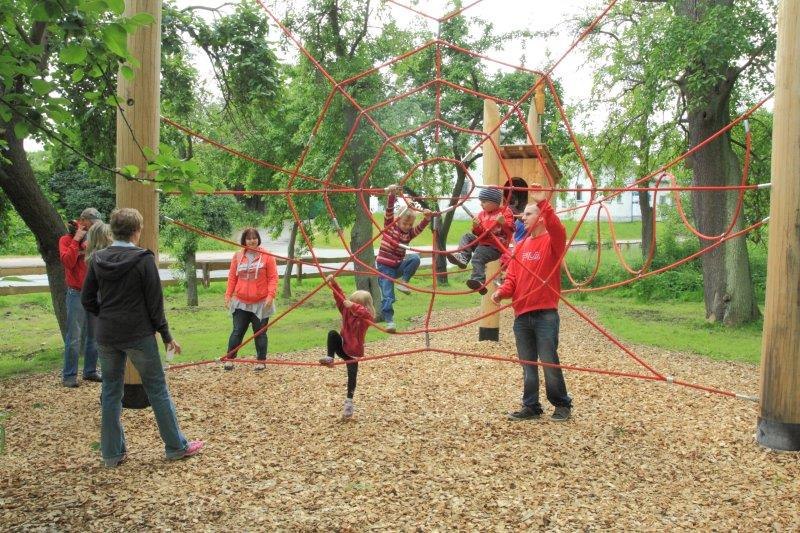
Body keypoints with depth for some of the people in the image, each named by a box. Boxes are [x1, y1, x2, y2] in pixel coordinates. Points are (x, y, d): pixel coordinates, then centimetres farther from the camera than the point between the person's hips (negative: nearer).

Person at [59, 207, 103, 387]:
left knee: (94, 336, 9)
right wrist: (76, 240, -14)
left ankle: (90, 371, 18)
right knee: (74, 337, -6)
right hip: (77, 294, -5)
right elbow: (68, 262, -17)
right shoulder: (67, 240, 0)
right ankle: (69, 376, 0)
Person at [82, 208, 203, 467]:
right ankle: (177, 446, 16)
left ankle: (112, 452, 19)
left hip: (107, 337, 4)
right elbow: (155, 302, -10)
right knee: (157, 389, 7)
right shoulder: (143, 259, -12)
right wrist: (166, 335, -2)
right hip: (138, 336, -4)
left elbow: (87, 300, 6)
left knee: (111, 391, 13)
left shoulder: (98, 259, 2)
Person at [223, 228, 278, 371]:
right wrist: (228, 295, 3)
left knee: (260, 332, 6)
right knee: (237, 331, 5)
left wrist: (271, 295, -15)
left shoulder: (267, 256, -3)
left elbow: (273, 277, -6)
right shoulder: (238, 256, 5)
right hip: (241, 303, 2)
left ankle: (261, 361, 16)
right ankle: (229, 359, 13)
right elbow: (232, 277, 9)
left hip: (261, 303, -2)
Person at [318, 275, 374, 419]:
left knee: (352, 377, -3)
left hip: (353, 352, -4)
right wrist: (333, 283, -20)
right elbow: (340, 297, -6)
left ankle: (349, 402, 11)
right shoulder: (347, 310, -2)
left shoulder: (366, 318, -18)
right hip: (342, 346, 4)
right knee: (332, 333, -22)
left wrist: (354, 306, -58)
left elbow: (364, 313, -43)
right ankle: (329, 358, -19)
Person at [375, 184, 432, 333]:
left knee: (415, 258, -23)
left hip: (398, 266, 4)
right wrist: (392, 195, -35)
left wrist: (427, 217, -30)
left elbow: (420, 228, -11)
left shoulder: (409, 232, 3)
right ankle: (389, 321, 0)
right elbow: (389, 211, -20)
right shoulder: (389, 225, -7)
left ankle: (403, 282, -13)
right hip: (384, 267, -4)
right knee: (387, 296, -9)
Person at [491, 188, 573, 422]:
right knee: (528, 365, 11)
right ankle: (531, 407, 20)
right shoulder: (520, 246, 14)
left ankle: (562, 405, 14)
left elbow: (558, 229, -27)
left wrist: (543, 203, -36)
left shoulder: (552, 242, -3)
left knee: (549, 362, -2)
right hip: (521, 315, 6)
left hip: (545, 314, -6)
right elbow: (512, 276, 11)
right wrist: (502, 291, -9)